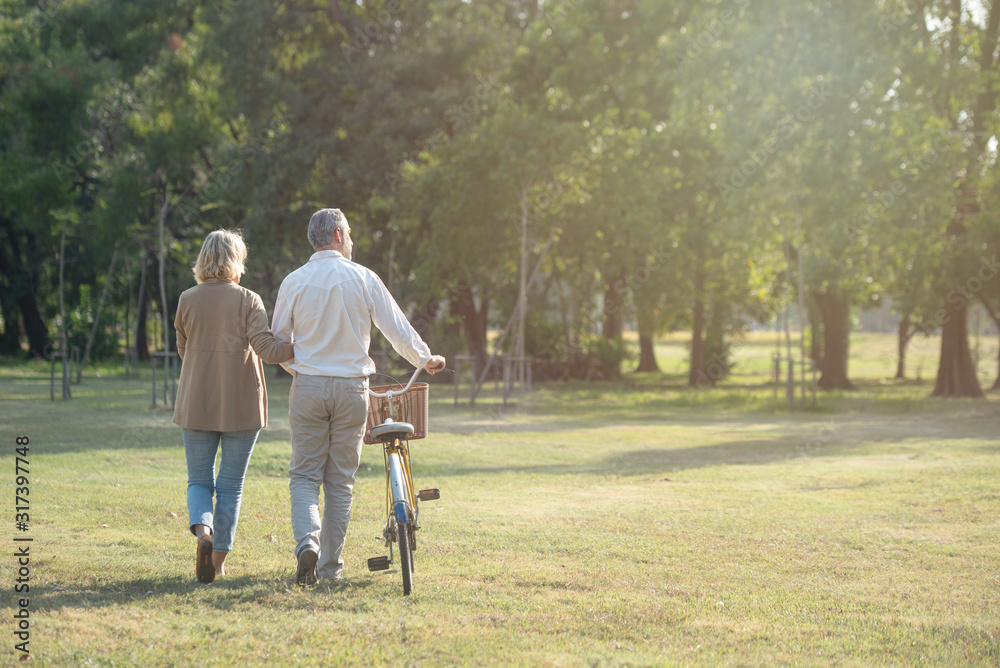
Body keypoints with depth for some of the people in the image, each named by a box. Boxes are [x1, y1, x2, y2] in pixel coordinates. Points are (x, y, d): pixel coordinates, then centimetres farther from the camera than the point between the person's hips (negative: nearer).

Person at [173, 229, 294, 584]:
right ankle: (219, 558, 9)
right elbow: (266, 347, -17)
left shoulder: (188, 300, 1)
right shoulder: (248, 301, -6)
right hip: (241, 407, -1)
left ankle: (203, 531, -17)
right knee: (230, 486, 9)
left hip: (197, 406, 2)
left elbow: (183, 348, 11)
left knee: (199, 480, 12)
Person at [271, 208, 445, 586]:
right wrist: (425, 359, 16)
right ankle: (330, 565, 11)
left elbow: (278, 341, 6)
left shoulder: (294, 282, 0)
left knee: (304, 474, 6)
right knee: (341, 479, 8)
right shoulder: (363, 278, -2)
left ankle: (307, 541, -20)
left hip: (308, 386, 0)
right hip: (351, 388, 0)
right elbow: (397, 328, -1)